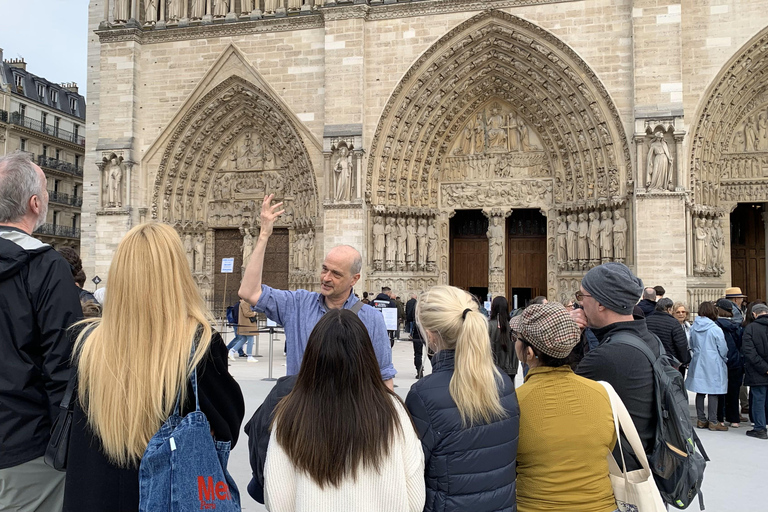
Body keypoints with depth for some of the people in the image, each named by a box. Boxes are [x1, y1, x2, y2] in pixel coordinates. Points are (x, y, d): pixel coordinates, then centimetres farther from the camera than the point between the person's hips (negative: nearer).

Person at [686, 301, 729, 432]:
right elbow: (723, 349, -6)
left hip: (698, 363, 5)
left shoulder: (693, 328, 0)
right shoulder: (715, 329, -15)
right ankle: (713, 422, 6)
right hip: (713, 365, -5)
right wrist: (724, 359, 12)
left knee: (700, 392, 10)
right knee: (713, 393, 2)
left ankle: (701, 420, 17)